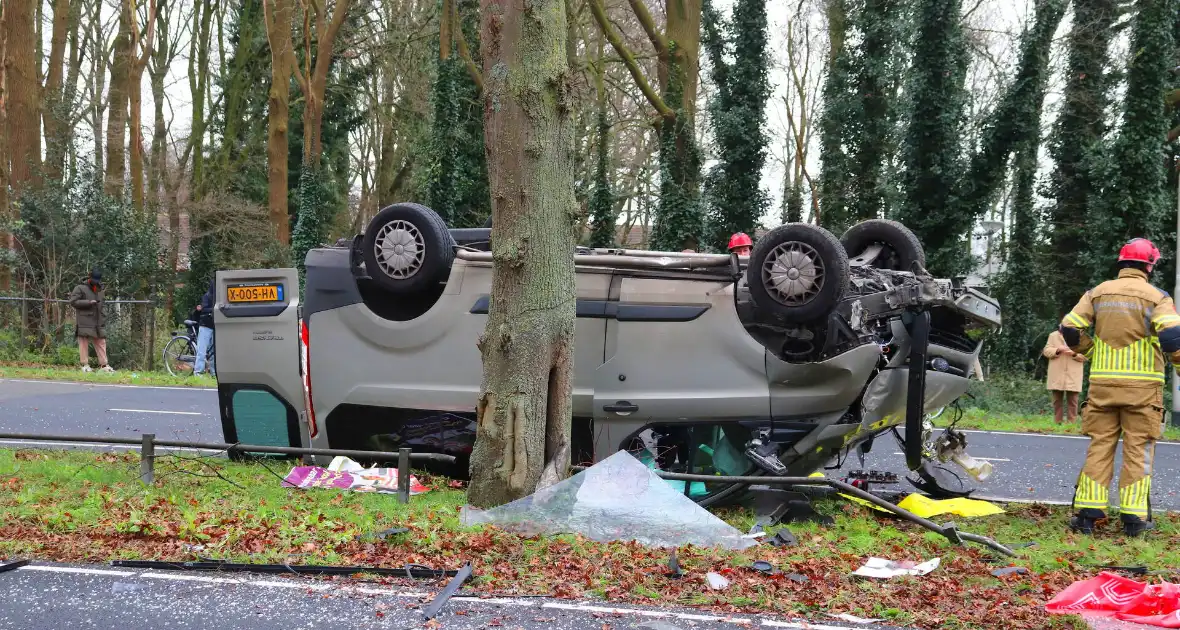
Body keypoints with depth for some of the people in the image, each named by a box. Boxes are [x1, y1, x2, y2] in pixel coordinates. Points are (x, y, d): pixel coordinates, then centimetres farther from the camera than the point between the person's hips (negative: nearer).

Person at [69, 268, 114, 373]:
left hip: (98, 323, 6)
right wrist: (89, 302, -19)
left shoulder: (100, 290, 17)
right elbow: (73, 302, -13)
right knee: (84, 343, -3)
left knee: (101, 343, 4)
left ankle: (103, 365, 7)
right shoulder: (80, 289, -4)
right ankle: (85, 365, 1)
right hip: (84, 322, -6)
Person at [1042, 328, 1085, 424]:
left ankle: (1072, 423, -1)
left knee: (1072, 401, -3)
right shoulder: (1053, 335, 9)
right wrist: (1057, 350, -16)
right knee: (1057, 400, 6)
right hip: (1057, 375, 2)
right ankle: (1057, 422, 12)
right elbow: (1046, 351, 2)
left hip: (1073, 376, -1)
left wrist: (1074, 354, -19)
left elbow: (1084, 356, 0)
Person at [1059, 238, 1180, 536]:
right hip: (1142, 386, -3)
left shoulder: (1098, 293, 6)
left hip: (1102, 383, 3)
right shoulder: (1155, 297, -5)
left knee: (1099, 446, 8)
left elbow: (1069, 328, 3)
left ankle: (1087, 512, 3)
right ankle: (1134, 518, 3)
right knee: (1137, 450, 4)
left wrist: (1089, 350, 19)